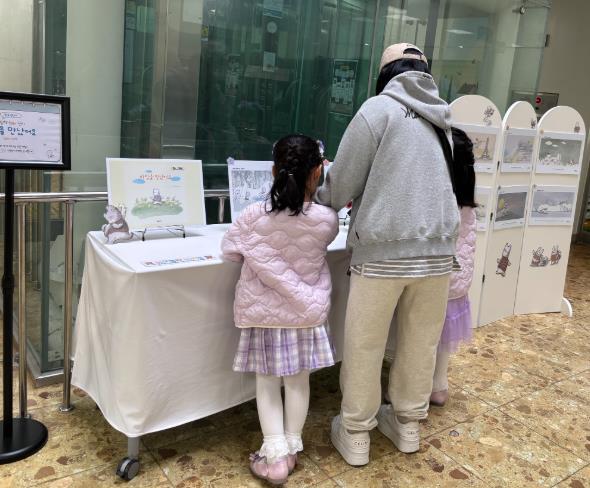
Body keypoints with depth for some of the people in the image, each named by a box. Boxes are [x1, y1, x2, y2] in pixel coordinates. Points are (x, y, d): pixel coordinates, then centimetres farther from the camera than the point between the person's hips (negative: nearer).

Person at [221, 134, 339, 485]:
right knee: (299, 380, 16)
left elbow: (230, 250, 0)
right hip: (306, 311, 1)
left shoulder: (253, 216, -15)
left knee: (267, 382, 12)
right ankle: (292, 447, 27)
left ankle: (275, 454, 11)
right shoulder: (327, 219, -14)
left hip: (263, 312, -1)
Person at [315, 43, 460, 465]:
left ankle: (356, 435, 23)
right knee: (421, 345, 18)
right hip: (438, 250, 5)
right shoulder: (443, 119, 12)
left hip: (382, 250, -5)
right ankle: (408, 424, 35)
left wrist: (320, 201, 19)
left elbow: (342, 183, -4)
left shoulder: (380, 107, -4)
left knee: (364, 347, 9)